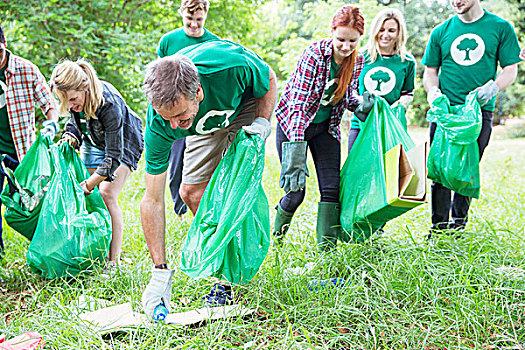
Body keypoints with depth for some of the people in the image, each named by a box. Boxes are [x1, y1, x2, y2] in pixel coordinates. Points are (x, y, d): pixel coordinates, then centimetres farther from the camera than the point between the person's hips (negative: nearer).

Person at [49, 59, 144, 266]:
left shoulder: (109, 104, -40)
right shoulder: (74, 96, -20)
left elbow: (114, 155, -35)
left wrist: (88, 184, -32)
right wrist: (70, 138, -17)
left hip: (123, 144, -6)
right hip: (94, 144, 7)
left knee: (107, 194, -19)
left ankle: (113, 260, -14)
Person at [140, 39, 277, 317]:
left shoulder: (233, 67, -43)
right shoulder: (159, 125, -35)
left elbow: (270, 80, -15)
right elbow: (152, 201, -29)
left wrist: (263, 122, -32)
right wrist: (160, 273, -33)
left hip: (247, 105, -3)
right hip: (207, 125, 3)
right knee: (191, 192, -5)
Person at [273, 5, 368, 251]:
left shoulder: (358, 61, -8)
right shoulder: (314, 54, -26)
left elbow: (348, 98, 6)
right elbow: (298, 103, -31)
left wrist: (361, 104, -19)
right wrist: (296, 148, -41)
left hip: (326, 127, 5)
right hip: (294, 125, -5)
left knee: (332, 188, -5)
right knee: (296, 190, -4)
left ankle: (327, 249, 1)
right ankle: (275, 240, 23)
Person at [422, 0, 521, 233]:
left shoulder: (501, 28, 6)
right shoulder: (441, 32, 11)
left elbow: (510, 69, 5)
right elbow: (430, 71, 15)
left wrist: (492, 87, -15)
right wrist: (433, 91, -6)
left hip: (480, 111, -1)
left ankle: (459, 220, 18)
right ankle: (439, 224, 4)